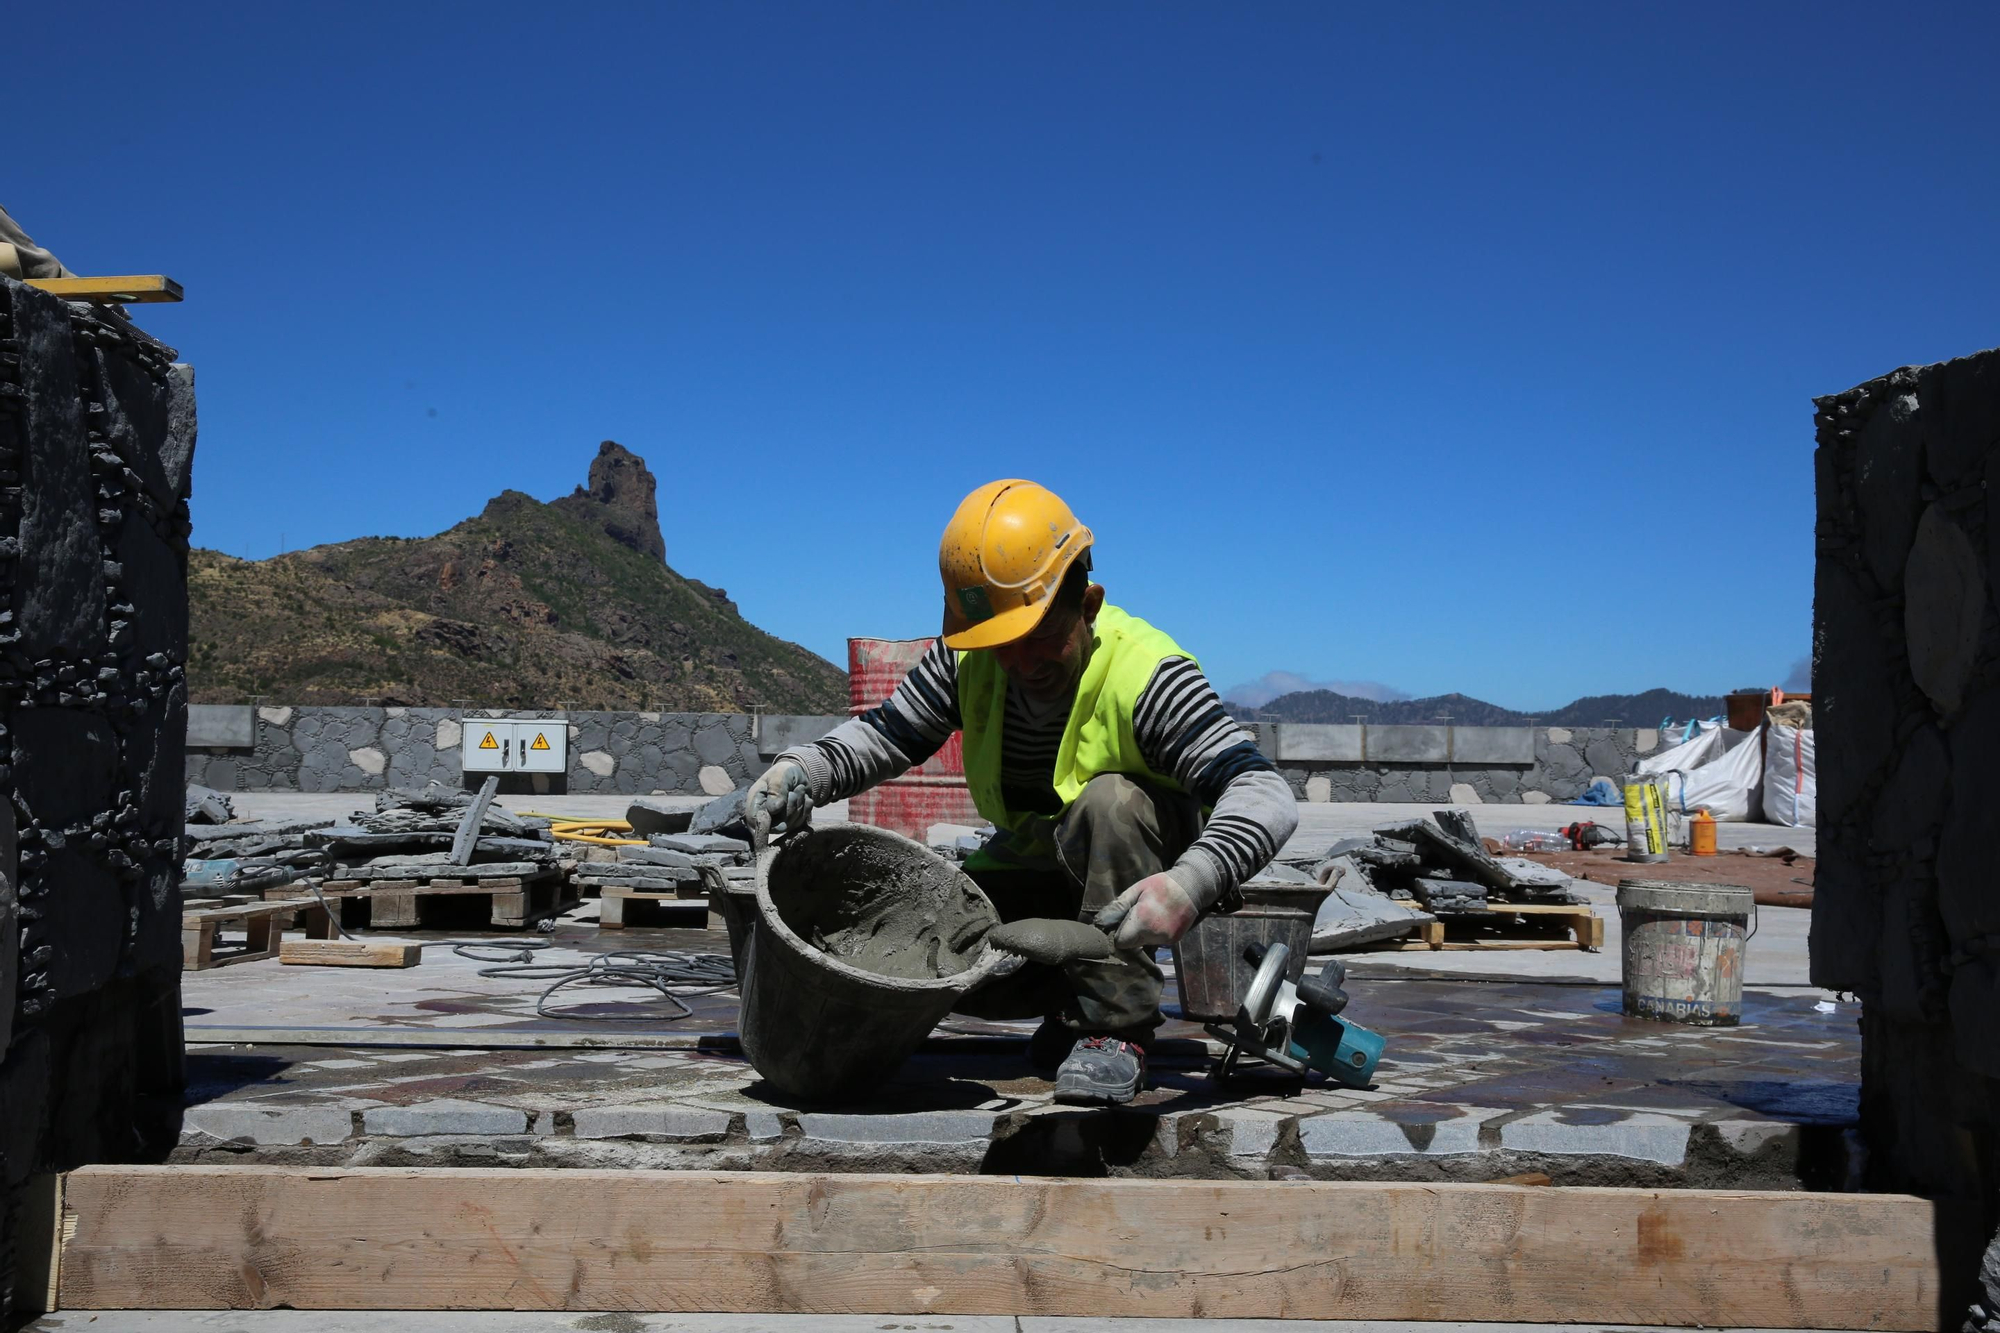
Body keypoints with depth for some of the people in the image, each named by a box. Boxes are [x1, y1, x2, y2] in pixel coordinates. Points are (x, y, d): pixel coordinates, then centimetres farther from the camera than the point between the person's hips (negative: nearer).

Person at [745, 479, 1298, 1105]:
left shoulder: (1142, 673, -30)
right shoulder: (969, 659, -12)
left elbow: (1265, 795, -39)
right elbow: (884, 733, -4)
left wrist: (1191, 882, -59)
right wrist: (800, 771, -27)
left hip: (1144, 865, -5)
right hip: (1034, 860, 5)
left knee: (1110, 801, -37)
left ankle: (1116, 1027, -24)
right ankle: (1074, 999, 8)